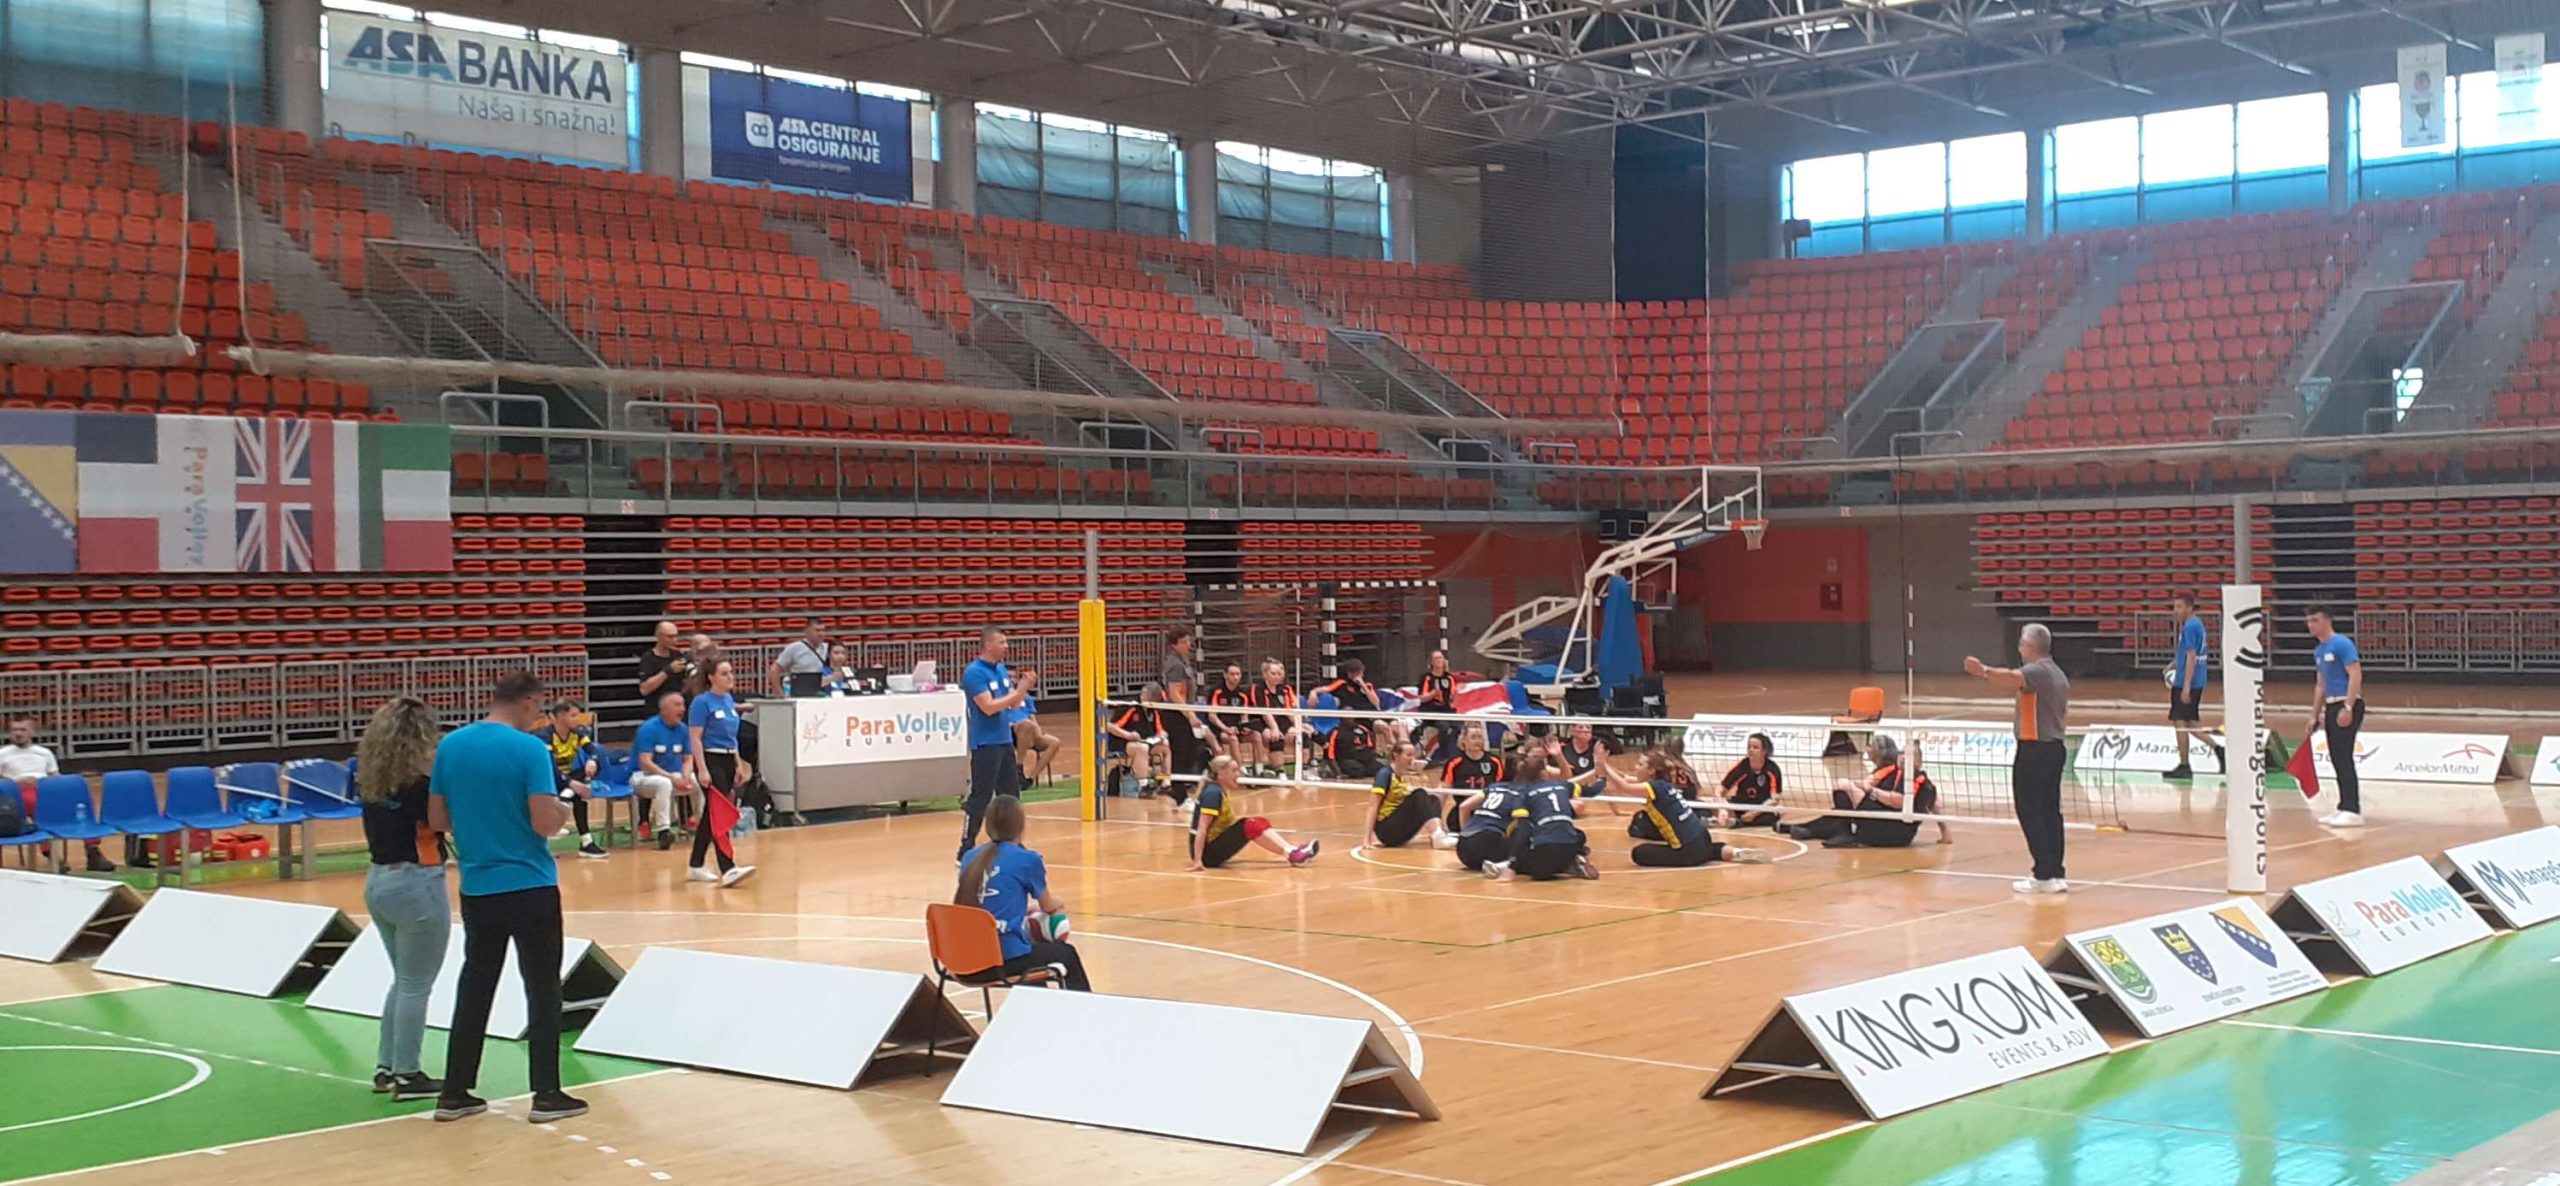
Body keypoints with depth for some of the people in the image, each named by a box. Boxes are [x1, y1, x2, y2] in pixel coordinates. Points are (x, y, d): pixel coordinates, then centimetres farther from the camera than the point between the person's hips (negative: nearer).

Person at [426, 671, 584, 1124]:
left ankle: (455, 1093, 17)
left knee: (475, 988, 14)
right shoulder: (529, 749, -14)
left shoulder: (449, 746, 3)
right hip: (530, 887, -5)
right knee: (542, 989, 4)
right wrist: (562, 813, 3)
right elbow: (544, 823, -18)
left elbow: (437, 820, 7)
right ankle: (546, 1095, 7)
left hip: (477, 888, 5)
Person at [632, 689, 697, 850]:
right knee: (664, 783, -39)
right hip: (643, 776, -6)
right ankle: (663, 830, -36)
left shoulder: (683, 729, 2)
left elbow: (688, 759, 6)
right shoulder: (649, 728, -16)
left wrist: (685, 776, -17)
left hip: (674, 777, 6)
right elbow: (645, 763, -22)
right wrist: (672, 778, -29)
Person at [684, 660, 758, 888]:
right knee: (720, 816, -15)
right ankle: (728, 870, -21)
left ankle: (694, 867, 20)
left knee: (711, 816, 12)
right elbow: (696, 738, -14)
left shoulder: (729, 700, 13)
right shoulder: (702, 702, -11)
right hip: (710, 760, -8)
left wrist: (739, 764, 17)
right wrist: (702, 770, -20)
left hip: (728, 761, 8)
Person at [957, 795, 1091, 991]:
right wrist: (1059, 904, 34)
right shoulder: (1028, 859, -7)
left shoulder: (970, 858, 7)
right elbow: (1049, 906, 11)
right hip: (1008, 958, -5)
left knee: (1034, 948, 36)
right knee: (1066, 954, 24)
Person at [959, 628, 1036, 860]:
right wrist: (1020, 690, -21)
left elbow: (1014, 703, 13)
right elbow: (989, 707, -22)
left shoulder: (1002, 669, 12)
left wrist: (1025, 687, -5)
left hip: (1005, 741, 9)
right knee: (980, 797, -7)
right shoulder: (974, 673, -14)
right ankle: (966, 848, -3)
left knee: (1011, 794, 13)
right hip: (985, 744, -9)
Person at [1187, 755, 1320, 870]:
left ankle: (1292, 849, -14)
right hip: (1208, 852, -10)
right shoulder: (1213, 793, -19)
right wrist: (1197, 861, -32)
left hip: (1215, 847, 10)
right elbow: (1202, 828, -27)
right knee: (1249, 826, -25)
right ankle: (1290, 854, -28)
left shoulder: (1220, 791, 10)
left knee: (1260, 823, 3)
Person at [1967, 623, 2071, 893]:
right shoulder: (2059, 675, 15)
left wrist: (1984, 671, -55)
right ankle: (2056, 874, 11)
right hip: (2055, 748, 9)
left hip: (2033, 750, -9)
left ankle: (2044, 875, -6)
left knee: (2030, 813, -4)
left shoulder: (2036, 671, -14)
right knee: (2050, 812, 10)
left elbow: (2013, 678, -38)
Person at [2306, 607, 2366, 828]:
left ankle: (2353, 811, -11)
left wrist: (2347, 708, -25)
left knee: (2344, 758, -11)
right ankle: (2344, 807, 15)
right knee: (2337, 760, 10)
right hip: (2331, 707, 9)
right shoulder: (2318, 650, 17)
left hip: (2347, 705, -9)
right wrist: (2314, 716, 22)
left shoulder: (2341, 644, -11)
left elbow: (2355, 675, -18)